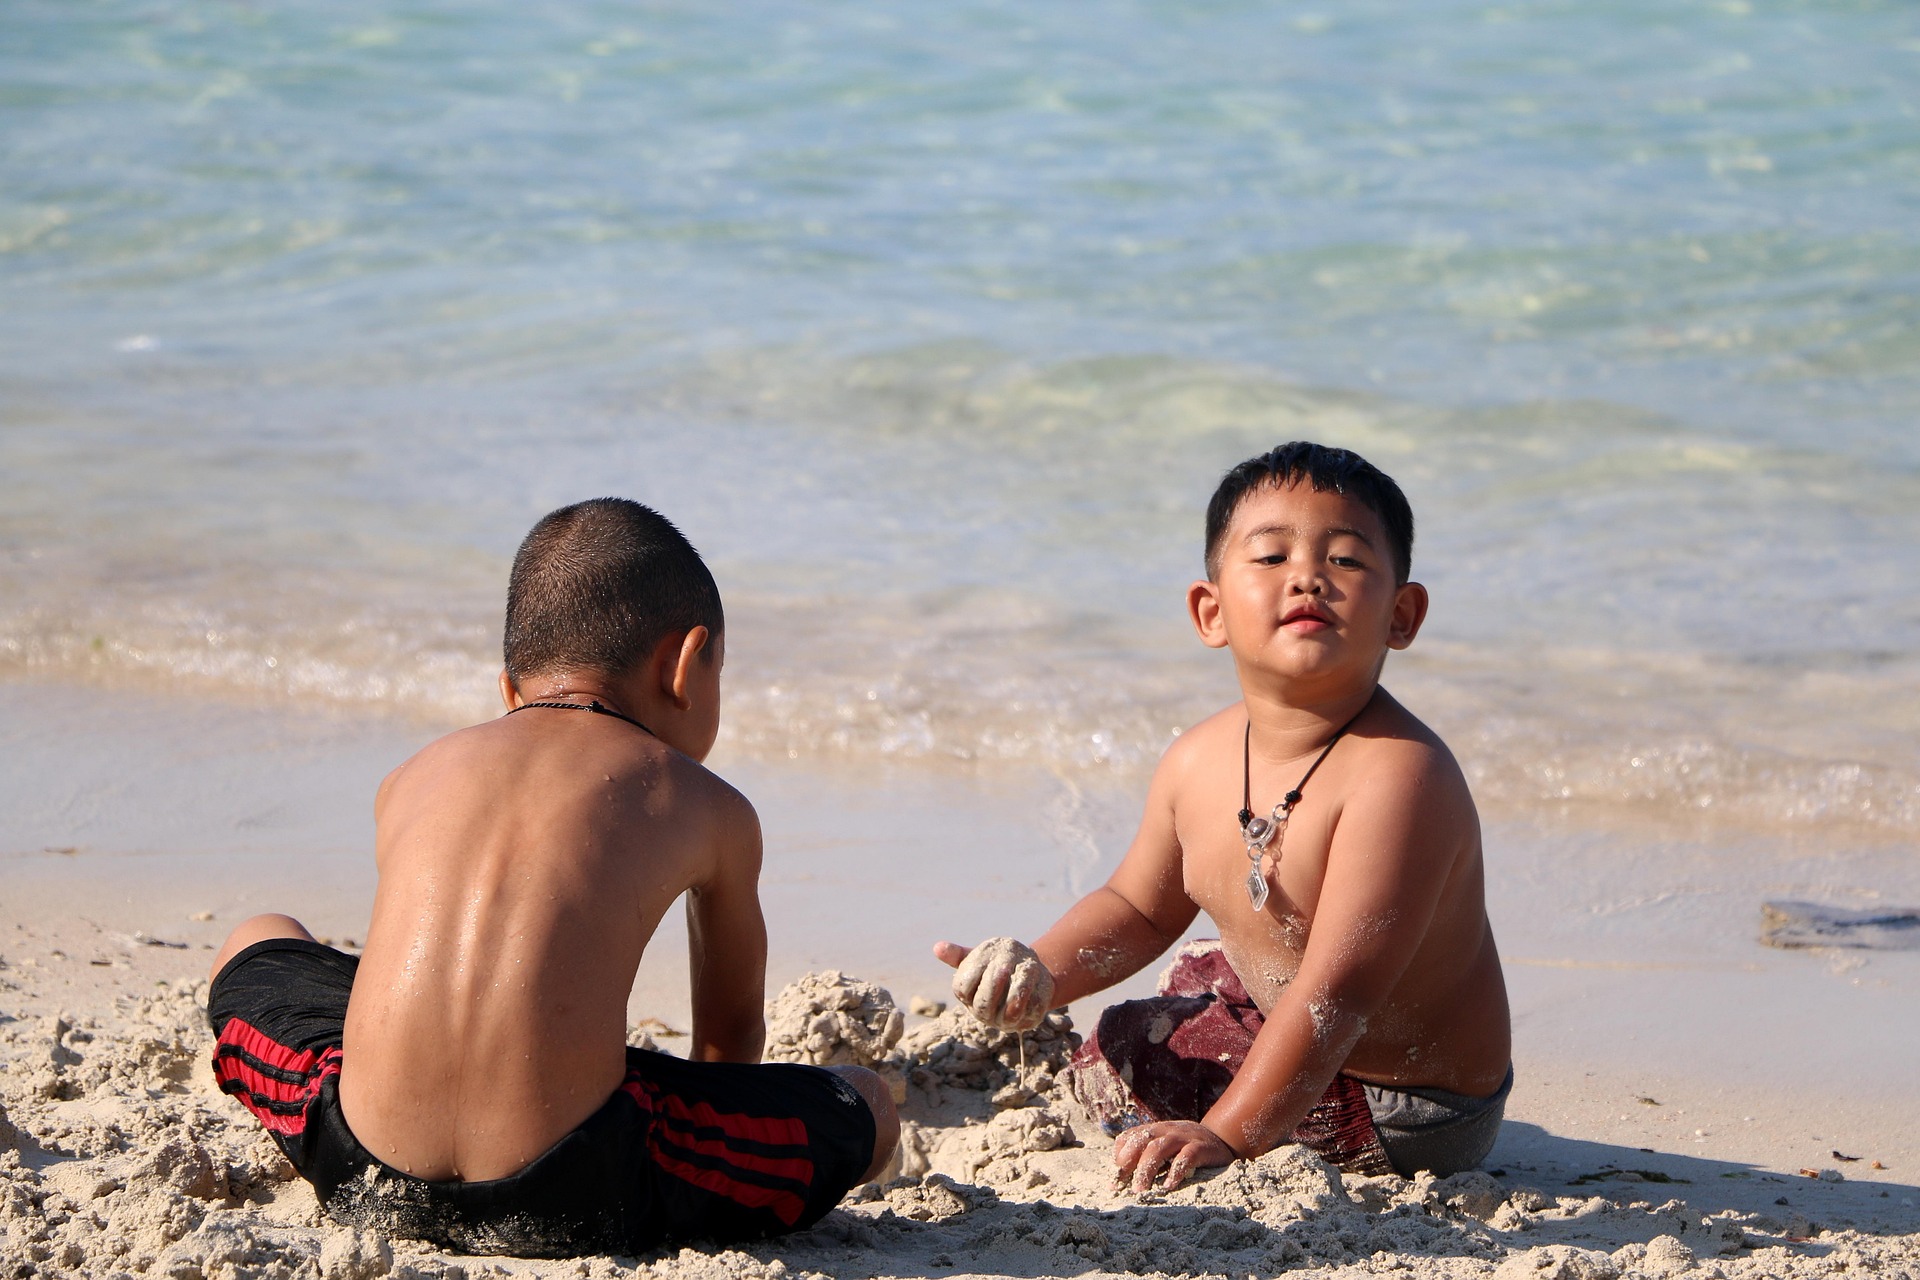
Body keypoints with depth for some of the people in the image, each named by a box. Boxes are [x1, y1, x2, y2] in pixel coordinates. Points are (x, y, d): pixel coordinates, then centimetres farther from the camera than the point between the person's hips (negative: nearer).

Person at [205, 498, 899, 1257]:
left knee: (258, 945, 32)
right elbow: (732, 1026, 32)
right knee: (867, 1108, 18)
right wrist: (706, 1120, 54)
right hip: (568, 1202, -1)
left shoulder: (410, 781, 23)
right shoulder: (710, 810, 16)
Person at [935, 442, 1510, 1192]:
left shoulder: (1398, 772, -31)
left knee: (1114, 1063, -10)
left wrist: (1227, 1134, -43)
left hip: (1407, 1119, -8)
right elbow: (1141, 908, 13)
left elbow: (1339, 989, -37)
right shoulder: (1196, 764, -6)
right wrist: (1043, 973, -6)